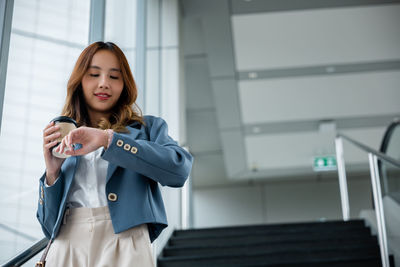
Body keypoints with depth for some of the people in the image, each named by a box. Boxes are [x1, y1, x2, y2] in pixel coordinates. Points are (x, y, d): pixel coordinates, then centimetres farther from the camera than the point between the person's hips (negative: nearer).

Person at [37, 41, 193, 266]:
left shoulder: (147, 128, 11)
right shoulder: (65, 142, 17)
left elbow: (180, 169, -12)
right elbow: (49, 224, 14)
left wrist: (108, 139, -15)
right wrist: (52, 173, -2)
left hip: (124, 244, -2)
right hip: (66, 247, 3)